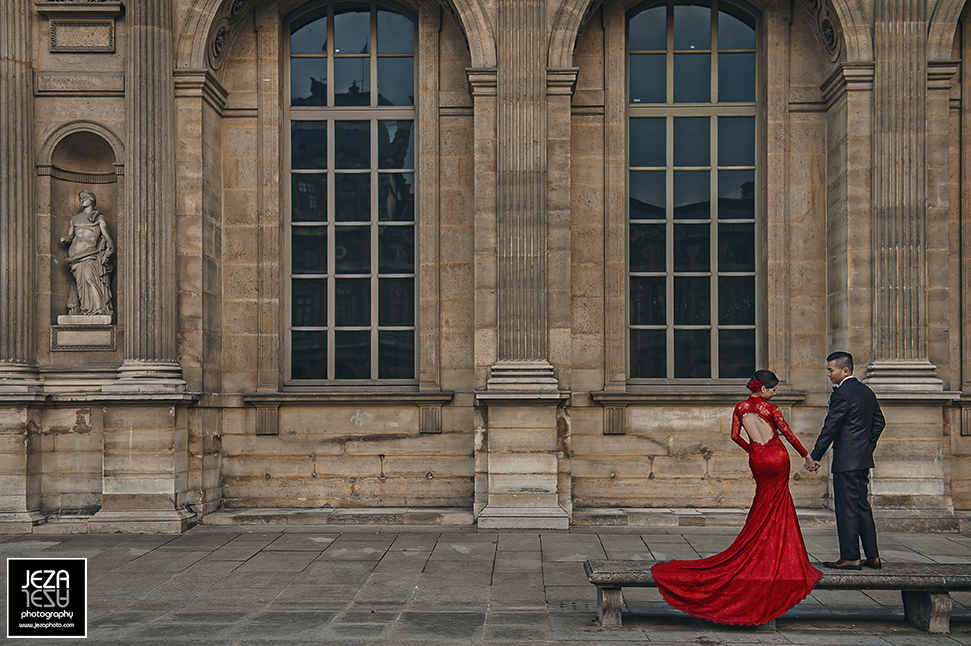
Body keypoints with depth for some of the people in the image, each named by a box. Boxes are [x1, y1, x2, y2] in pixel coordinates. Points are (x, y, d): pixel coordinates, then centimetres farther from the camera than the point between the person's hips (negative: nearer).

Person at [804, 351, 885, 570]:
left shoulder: (841, 394, -15)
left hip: (846, 460, -9)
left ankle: (850, 558, 0)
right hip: (864, 459, 9)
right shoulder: (867, 391, 13)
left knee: (847, 508, -3)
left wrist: (815, 457, -10)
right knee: (862, 506, 14)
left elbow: (830, 428, -15)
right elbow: (879, 422, 20)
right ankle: (872, 556, 16)